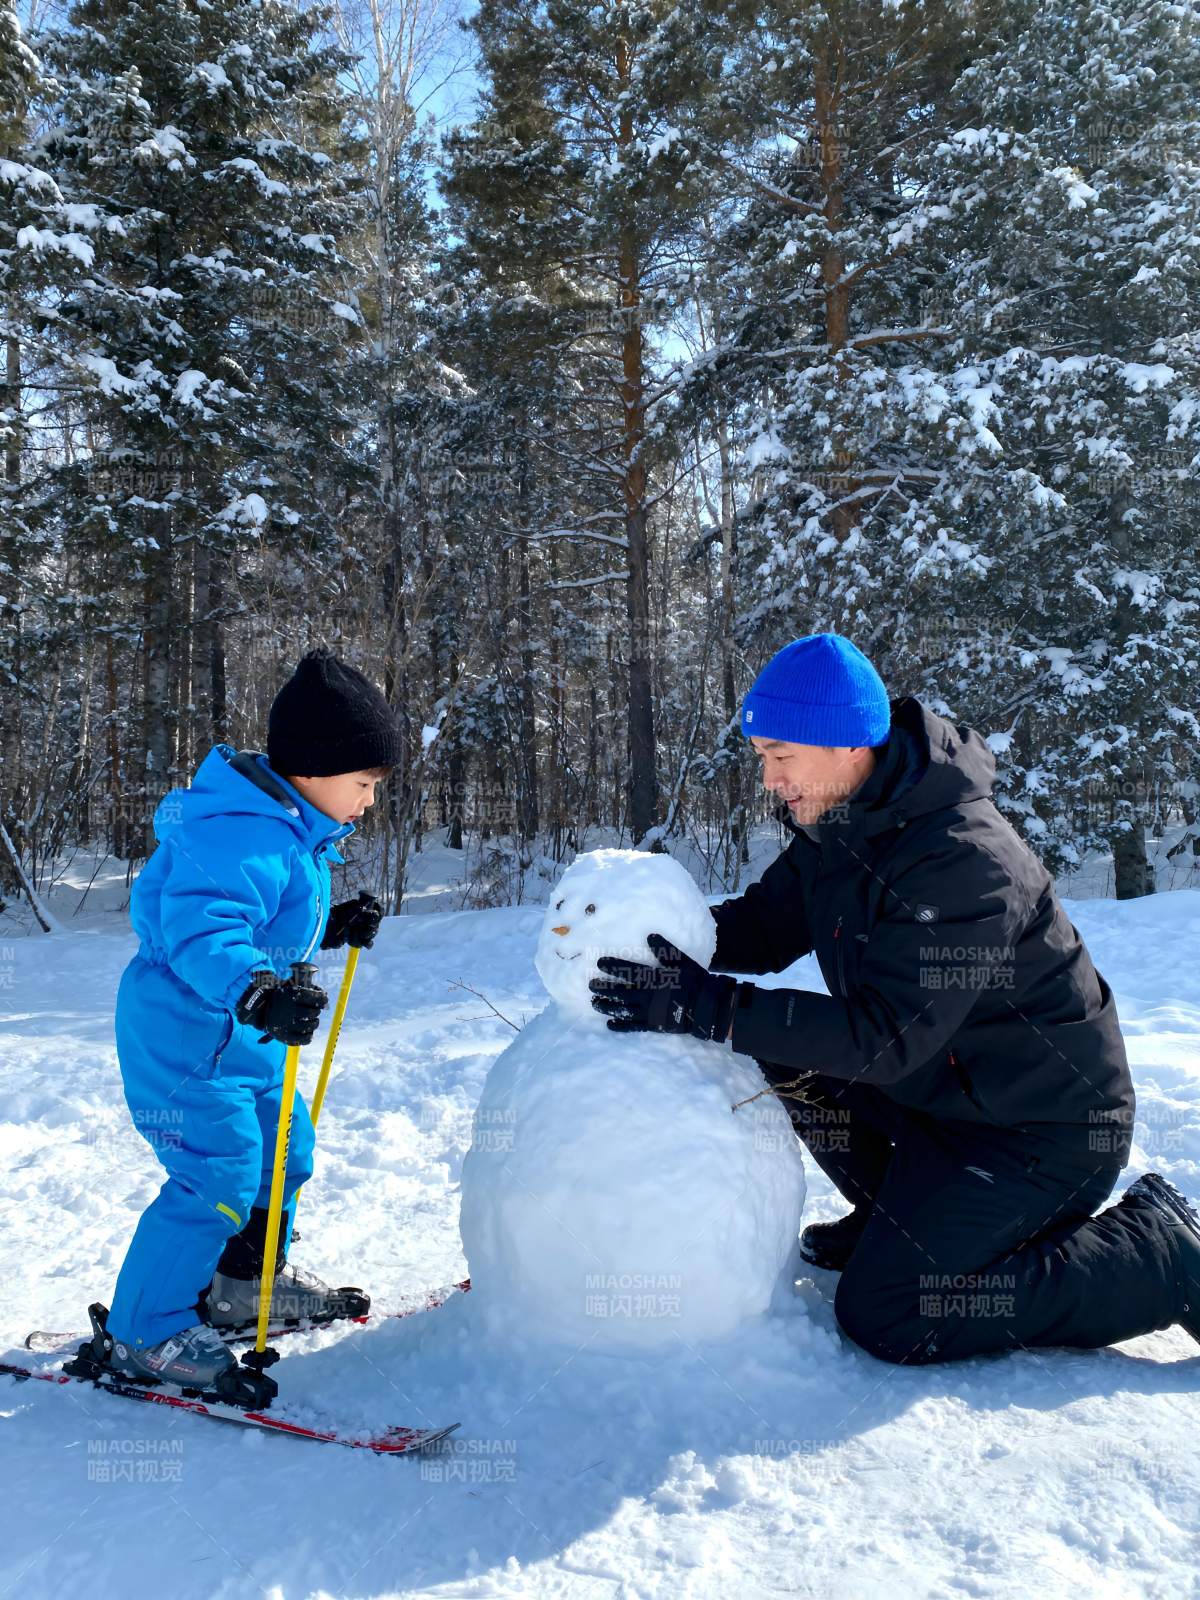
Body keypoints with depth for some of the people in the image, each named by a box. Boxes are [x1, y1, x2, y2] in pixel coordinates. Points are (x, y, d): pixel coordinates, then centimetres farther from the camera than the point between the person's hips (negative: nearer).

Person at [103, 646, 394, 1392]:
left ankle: (245, 1282, 42)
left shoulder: (293, 832, 7)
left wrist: (335, 927, 9)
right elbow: (202, 931, -40)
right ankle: (146, 1330, 12)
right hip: (183, 1032, -11)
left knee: (282, 1149, 20)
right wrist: (258, 992, -54)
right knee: (220, 1175, -8)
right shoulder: (240, 835, -28)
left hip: (243, 1033, 11)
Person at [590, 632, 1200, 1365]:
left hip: (1046, 1127, -8)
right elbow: (767, 928, 3)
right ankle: (895, 1218, 18)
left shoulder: (963, 862, -31)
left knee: (881, 1317, -13)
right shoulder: (838, 821, -3)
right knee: (787, 1049, 0)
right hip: (944, 1088, 9)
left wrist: (707, 1007, -35)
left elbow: (883, 1036, -33)